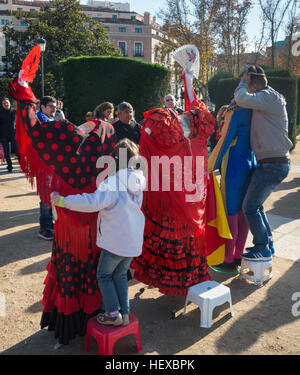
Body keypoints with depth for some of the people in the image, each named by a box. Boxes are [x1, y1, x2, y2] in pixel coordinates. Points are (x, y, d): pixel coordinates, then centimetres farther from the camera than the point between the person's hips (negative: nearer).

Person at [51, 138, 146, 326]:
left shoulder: (112, 183, -21)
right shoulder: (137, 180, 3)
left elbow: (93, 202, -32)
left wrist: (63, 201, -23)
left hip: (115, 240, -7)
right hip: (134, 240, 7)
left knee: (104, 275, 15)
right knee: (120, 275, 22)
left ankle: (113, 313, 19)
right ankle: (125, 314, 27)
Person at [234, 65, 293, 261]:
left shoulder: (269, 97, -14)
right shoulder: (270, 98, 18)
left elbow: (242, 99, -27)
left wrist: (243, 82, -8)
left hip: (272, 165, -10)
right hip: (272, 163, 10)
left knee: (250, 207, -4)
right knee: (256, 204, 17)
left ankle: (262, 250, 9)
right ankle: (268, 244, 29)